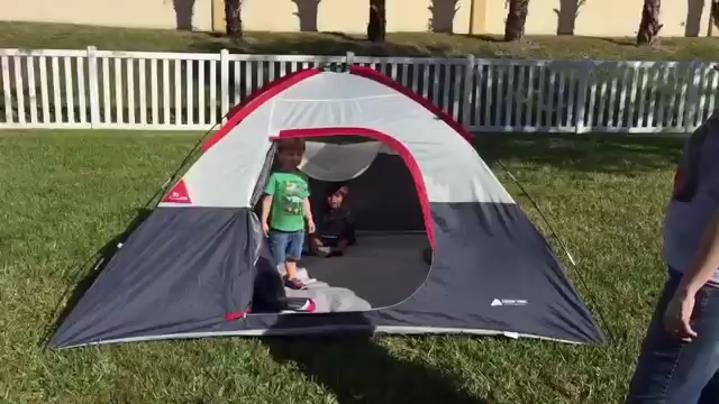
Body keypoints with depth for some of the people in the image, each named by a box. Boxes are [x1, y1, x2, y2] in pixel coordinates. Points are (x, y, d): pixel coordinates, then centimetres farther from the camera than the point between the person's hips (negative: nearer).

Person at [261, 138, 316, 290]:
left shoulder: (302, 178, 5)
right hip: (279, 227, -6)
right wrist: (264, 221, -12)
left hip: (298, 227, 6)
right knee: (277, 258, 3)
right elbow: (268, 199, -11)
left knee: (293, 256, 21)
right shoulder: (276, 176, -13)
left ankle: (292, 278, 35)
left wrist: (309, 219, 18)